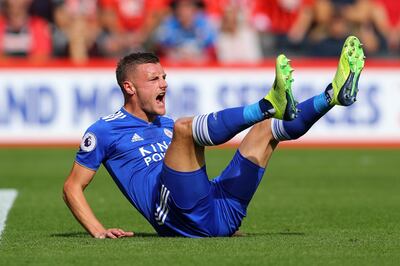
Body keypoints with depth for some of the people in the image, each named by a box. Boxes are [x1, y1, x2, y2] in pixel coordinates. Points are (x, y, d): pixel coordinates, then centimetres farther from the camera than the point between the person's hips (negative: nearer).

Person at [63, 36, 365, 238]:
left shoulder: (167, 126, 31)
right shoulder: (105, 130, 11)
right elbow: (73, 186, 9)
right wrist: (98, 230, -6)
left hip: (221, 212, 7)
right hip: (182, 219, -7)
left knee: (269, 127, 11)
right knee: (185, 127, -27)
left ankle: (334, 94, -13)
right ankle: (269, 104, -41)